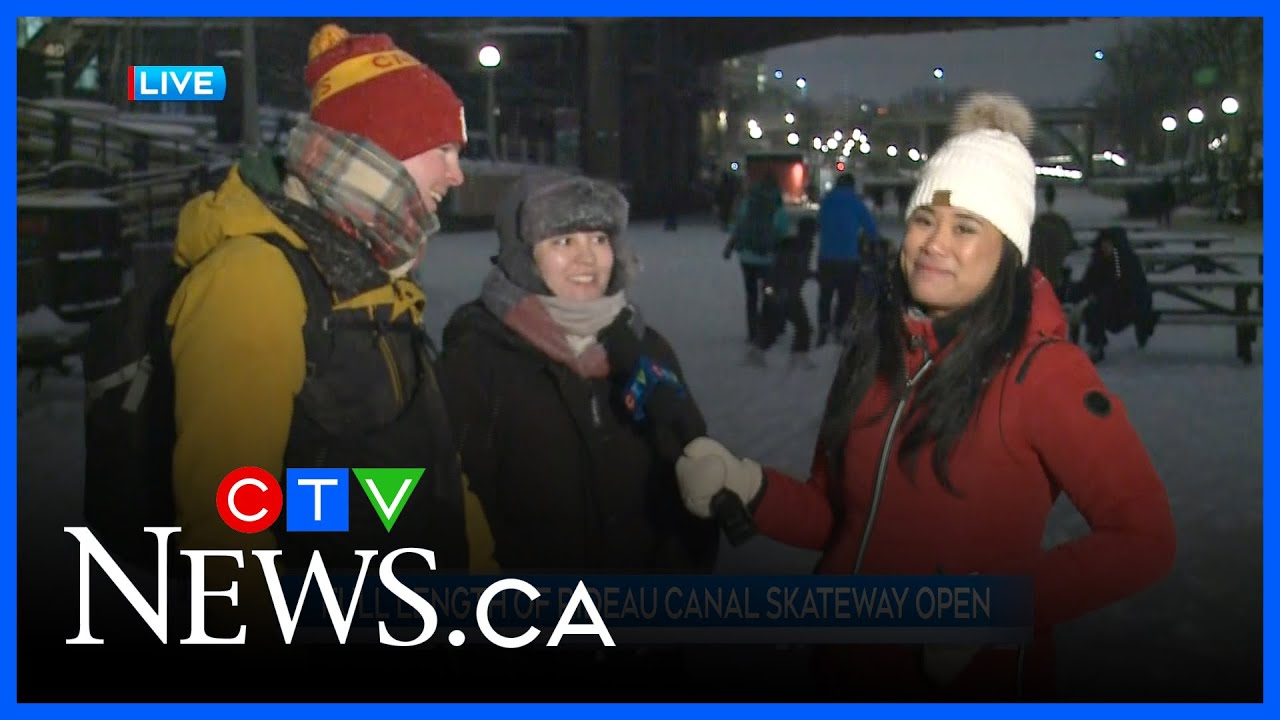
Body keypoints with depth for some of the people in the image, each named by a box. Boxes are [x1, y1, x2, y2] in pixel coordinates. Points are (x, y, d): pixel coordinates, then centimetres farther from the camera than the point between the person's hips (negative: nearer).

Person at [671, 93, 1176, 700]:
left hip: (974, 680, -6)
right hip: (849, 671, 6)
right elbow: (835, 516, 8)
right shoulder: (877, 351, 3)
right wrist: (750, 488, -10)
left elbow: (1143, 537, -16)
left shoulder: (1041, 371, -16)